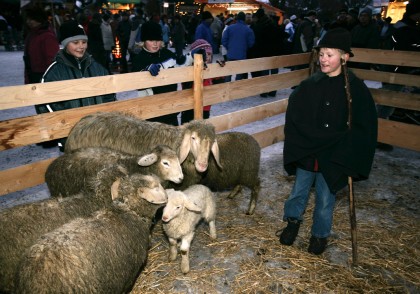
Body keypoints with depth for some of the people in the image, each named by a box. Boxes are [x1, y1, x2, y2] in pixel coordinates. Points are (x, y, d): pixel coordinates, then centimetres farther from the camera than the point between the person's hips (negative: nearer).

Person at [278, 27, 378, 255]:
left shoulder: (356, 89, -9)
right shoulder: (310, 85, -5)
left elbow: (364, 128, -6)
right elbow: (293, 118, -1)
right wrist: (311, 140, -10)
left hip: (334, 158, -2)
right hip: (306, 152, 2)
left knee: (325, 197, 13)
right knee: (299, 190, 17)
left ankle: (320, 234, 36)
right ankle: (293, 221, 43)